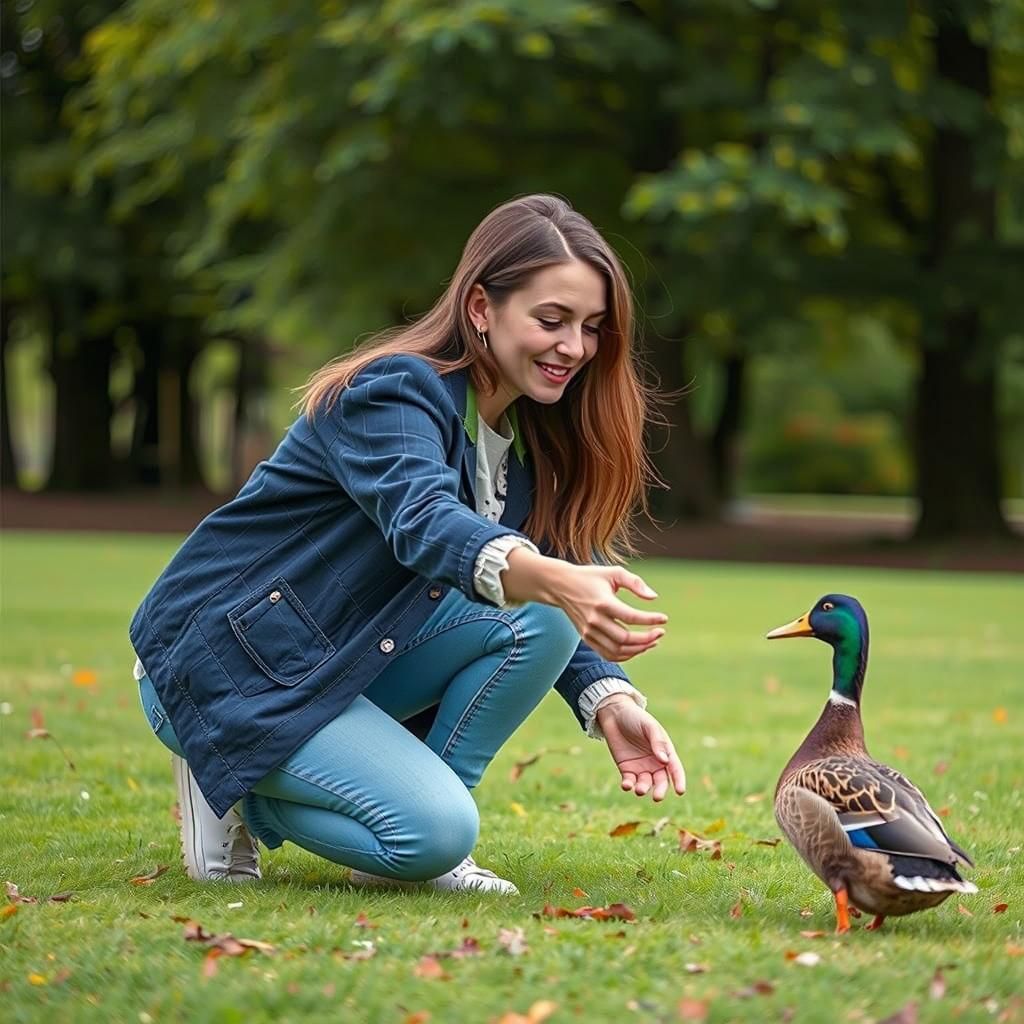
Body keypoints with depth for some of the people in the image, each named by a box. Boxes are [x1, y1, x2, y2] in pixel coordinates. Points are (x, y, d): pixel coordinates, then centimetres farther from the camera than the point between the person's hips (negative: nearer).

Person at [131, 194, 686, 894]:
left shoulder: (535, 436, 5)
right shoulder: (391, 394, -20)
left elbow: (559, 602, 2)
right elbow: (423, 521, -41)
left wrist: (611, 702, -19)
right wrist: (553, 581, -60)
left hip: (354, 659, 8)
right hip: (227, 660, -8)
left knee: (543, 616, -14)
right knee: (434, 834, -25)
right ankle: (237, 792, -2)